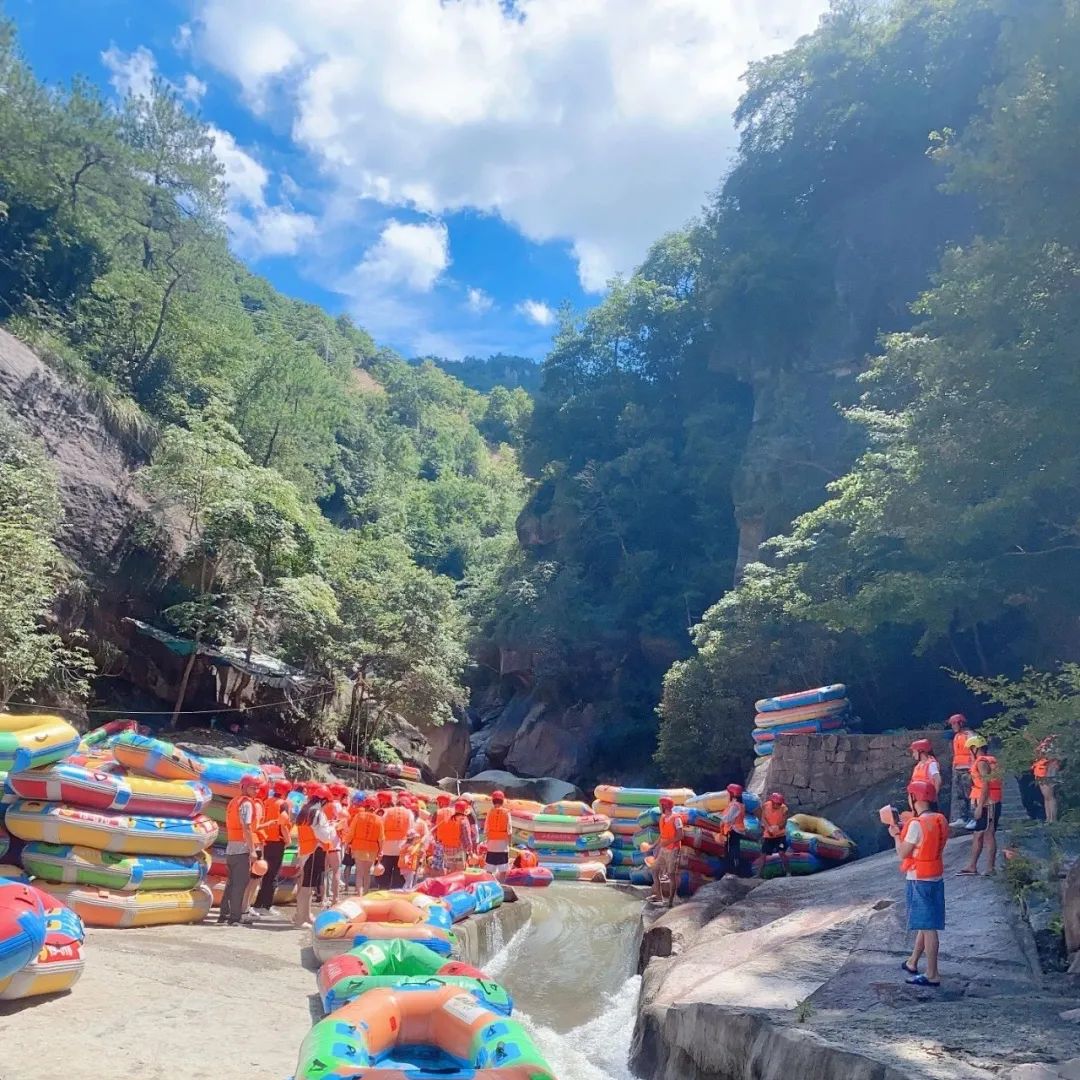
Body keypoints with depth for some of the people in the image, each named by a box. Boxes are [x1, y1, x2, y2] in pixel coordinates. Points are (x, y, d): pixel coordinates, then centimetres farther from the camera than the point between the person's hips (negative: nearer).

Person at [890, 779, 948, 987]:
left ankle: (932, 975, 5)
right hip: (935, 878, 9)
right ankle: (912, 963, 34)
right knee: (925, 924, 19)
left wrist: (896, 835, 0)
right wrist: (905, 832, 12)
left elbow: (902, 854, -15)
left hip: (920, 880, -9)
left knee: (927, 927, -1)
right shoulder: (940, 820, 4)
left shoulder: (917, 824, -22)